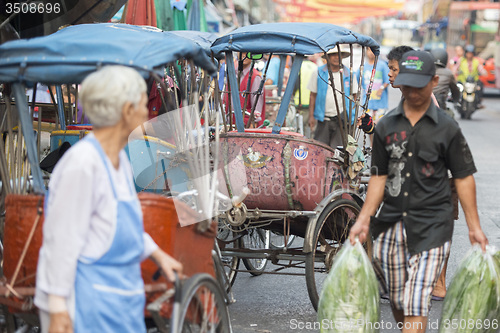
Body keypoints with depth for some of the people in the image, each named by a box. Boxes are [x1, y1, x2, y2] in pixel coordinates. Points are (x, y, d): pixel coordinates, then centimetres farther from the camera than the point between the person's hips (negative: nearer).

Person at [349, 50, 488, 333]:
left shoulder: (447, 128, -1)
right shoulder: (386, 126, 7)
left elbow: (464, 178, 2)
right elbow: (379, 177, 10)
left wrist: (474, 227, -1)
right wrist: (364, 219, 2)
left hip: (431, 225, -4)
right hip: (391, 225, 4)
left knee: (416, 304, -12)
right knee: (397, 304, 10)